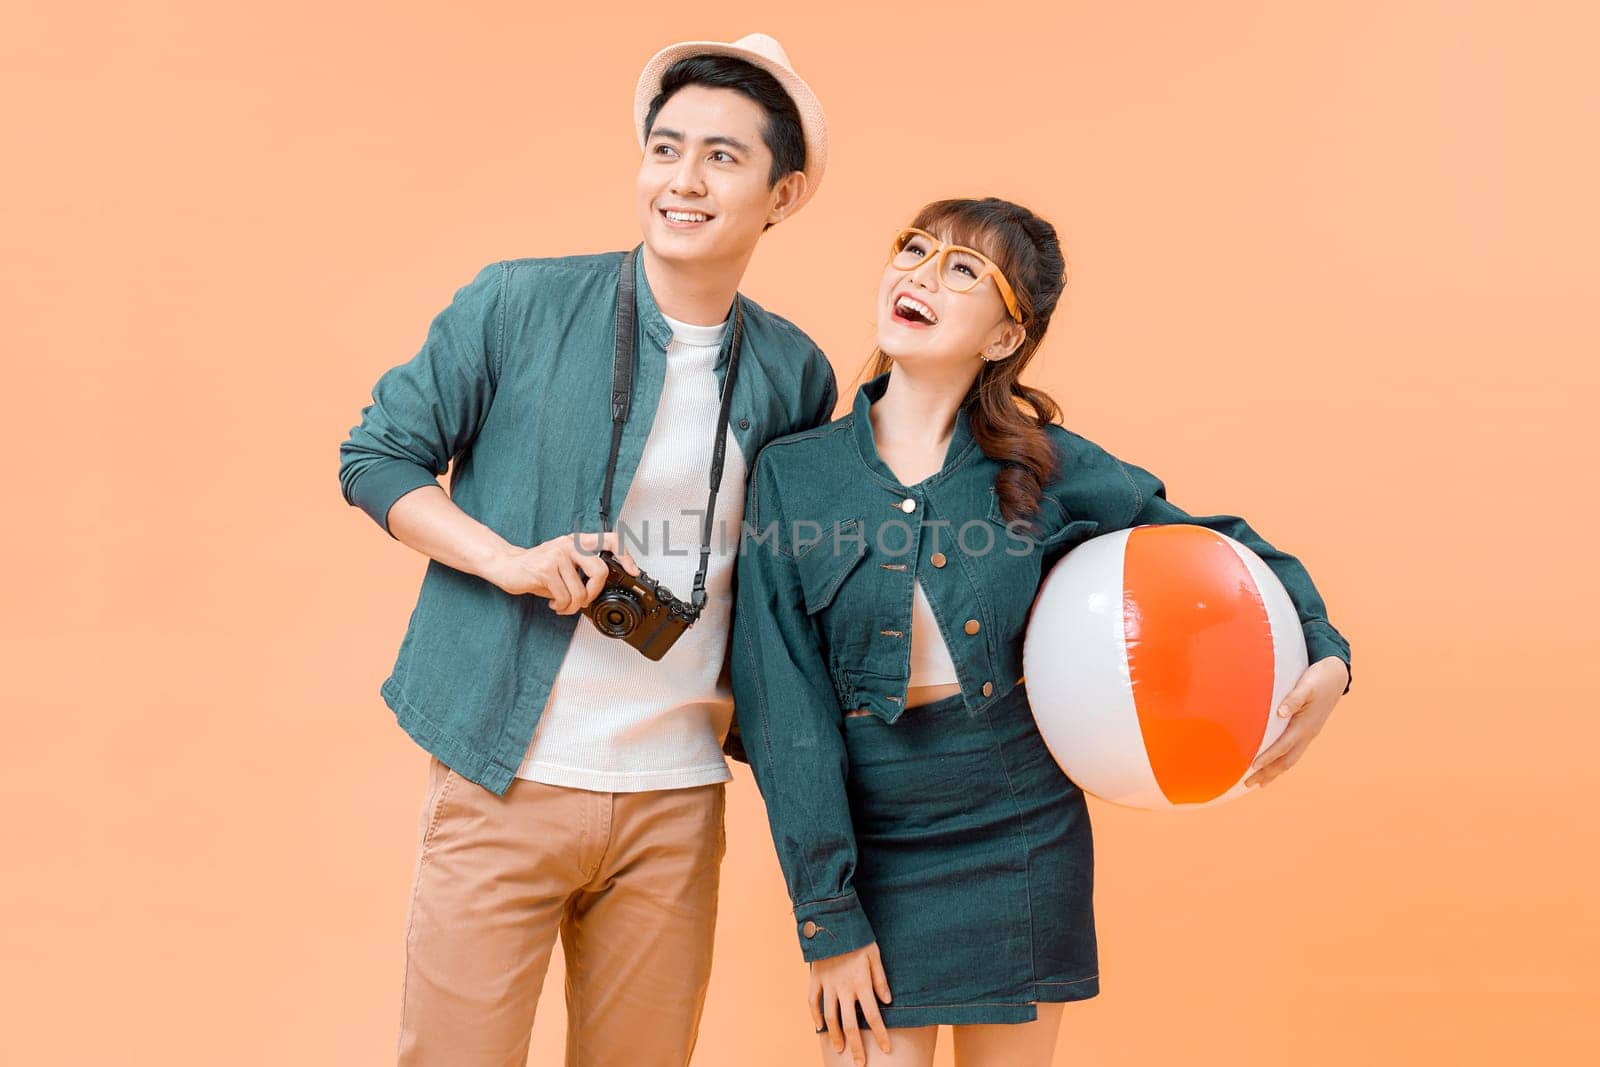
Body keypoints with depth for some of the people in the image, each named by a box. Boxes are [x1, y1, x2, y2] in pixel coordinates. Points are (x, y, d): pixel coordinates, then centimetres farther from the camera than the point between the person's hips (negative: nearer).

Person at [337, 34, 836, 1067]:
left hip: (676, 798, 3)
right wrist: (513, 561, -15)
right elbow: (376, 455, 1)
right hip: (505, 784, -2)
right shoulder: (520, 304, -3)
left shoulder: (796, 374, 5)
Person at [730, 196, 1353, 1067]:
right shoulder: (792, 473, -6)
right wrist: (828, 916, -9)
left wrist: (1324, 654, -8)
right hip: (871, 855, -1)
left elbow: (1214, 546, 10)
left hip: (1024, 851, 1)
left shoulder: (1046, 469, -4)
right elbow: (785, 709, -7)